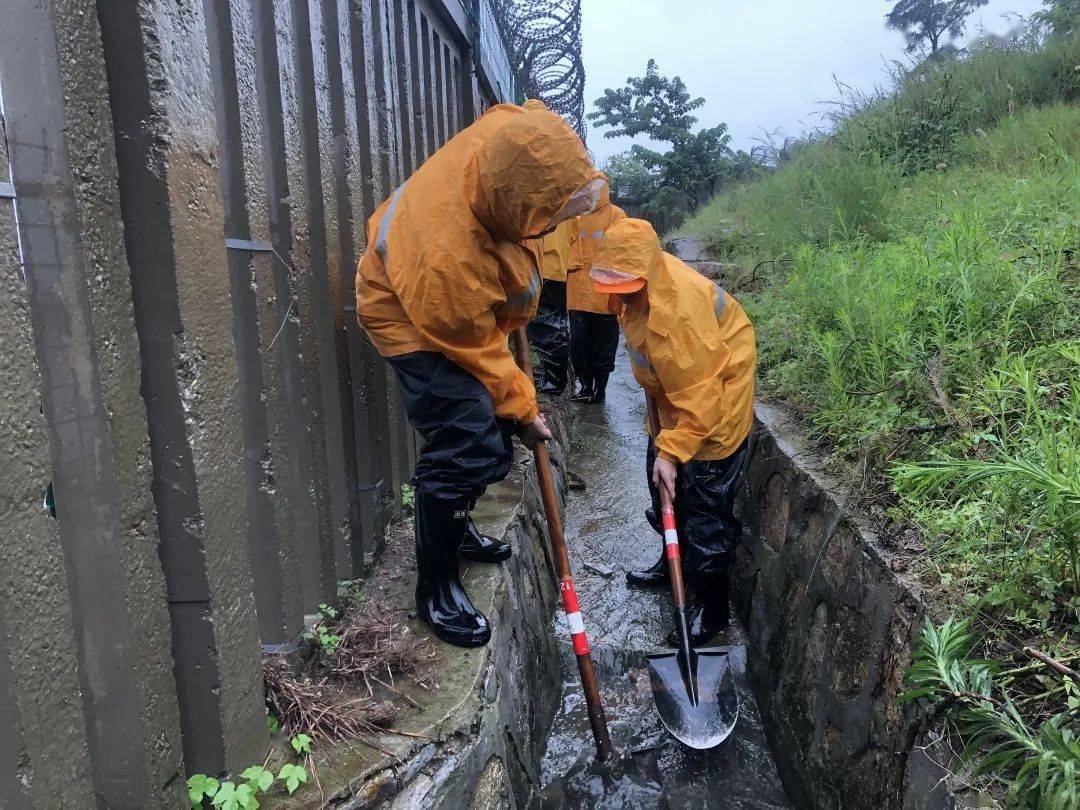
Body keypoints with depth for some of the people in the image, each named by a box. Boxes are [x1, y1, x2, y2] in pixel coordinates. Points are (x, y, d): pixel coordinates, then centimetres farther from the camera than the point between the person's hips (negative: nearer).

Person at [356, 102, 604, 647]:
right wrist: (522, 409, -10)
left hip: (472, 305, 8)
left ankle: (455, 526, 38)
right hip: (416, 320, -8)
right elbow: (478, 352, -26)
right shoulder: (447, 256, -43)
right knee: (467, 448, -16)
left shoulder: (510, 135, -28)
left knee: (489, 433, 15)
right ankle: (436, 590, 1)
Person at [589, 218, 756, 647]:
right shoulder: (641, 280, -6)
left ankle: (710, 608, 11)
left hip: (714, 406, -10)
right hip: (676, 394, 10)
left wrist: (672, 450, -29)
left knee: (705, 505, -4)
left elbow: (699, 394, -32)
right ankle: (673, 563, 42)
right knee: (664, 487, 20)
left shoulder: (675, 312, -36)